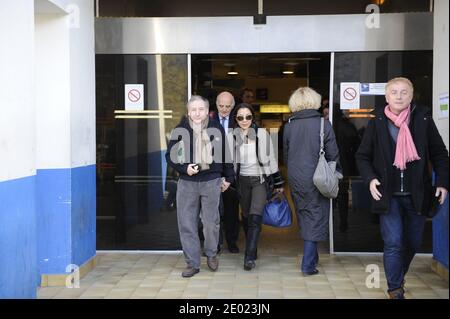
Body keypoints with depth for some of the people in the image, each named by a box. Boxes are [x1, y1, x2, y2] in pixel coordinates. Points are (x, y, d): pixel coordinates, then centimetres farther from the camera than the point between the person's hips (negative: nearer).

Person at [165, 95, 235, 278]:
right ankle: (192, 263, 14)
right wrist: (184, 168, -11)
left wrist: (228, 178, 11)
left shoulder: (216, 129, 1)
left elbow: (226, 154, 9)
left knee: (211, 222, 7)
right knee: (187, 224, 2)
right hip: (187, 182, 1)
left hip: (211, 182, 0)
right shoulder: (180, 130, 0)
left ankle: (211, 254, 33)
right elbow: (170, 155, 4)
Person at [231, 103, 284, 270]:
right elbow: (231, 161, 11)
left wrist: (278, 183, 4)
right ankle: (252, 251, 27)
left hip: (260, 179, -3)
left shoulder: (262, 134, -6)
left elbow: (271, 159, 0)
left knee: (255, 217, -17)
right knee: (246, 217, 11)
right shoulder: (233, 136, 0)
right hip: (243, 180, 4)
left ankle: (249, 257, -14)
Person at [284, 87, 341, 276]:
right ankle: (308, 264, -2)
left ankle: (312, 258, 29)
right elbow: (332, 154, -6)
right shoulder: (323, 124, -10)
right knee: (316, 219, 2)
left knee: (304, 218, 17)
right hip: (316, 179, -4)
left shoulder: (289, 125, 1)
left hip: (295, 180, 4)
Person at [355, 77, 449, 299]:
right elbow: (363, 156, 5)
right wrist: (370, 178, -11)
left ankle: (399, 275, 40)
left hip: (416, 195, 2)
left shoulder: (423, 120, -1)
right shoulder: (376, 123, -2)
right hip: (388, 195, -2)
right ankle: (395, 289, 8)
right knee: (393, 243, -7)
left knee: (413, 243, 14)